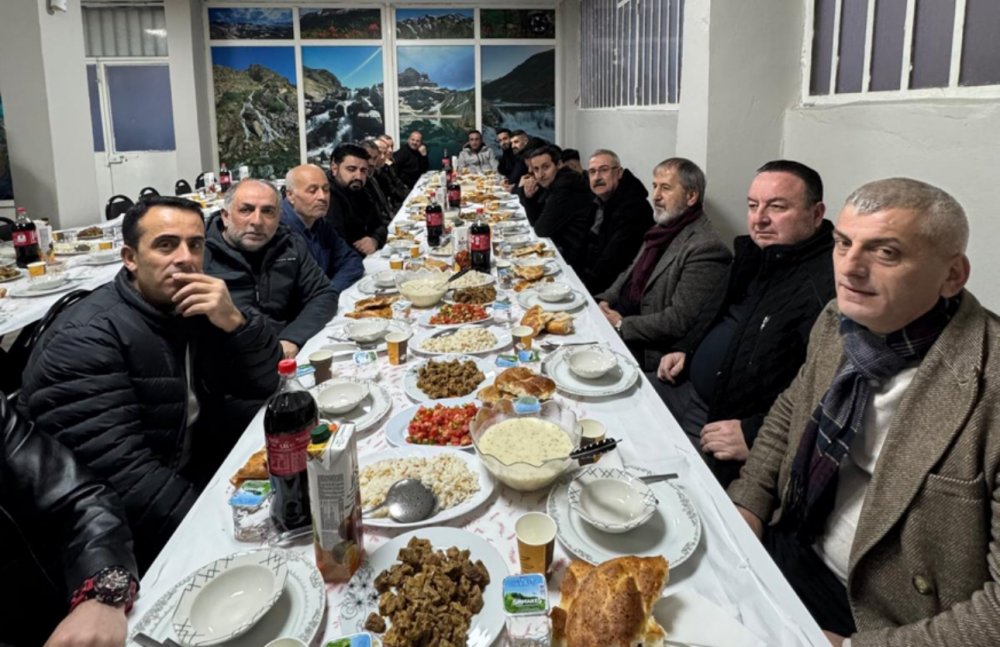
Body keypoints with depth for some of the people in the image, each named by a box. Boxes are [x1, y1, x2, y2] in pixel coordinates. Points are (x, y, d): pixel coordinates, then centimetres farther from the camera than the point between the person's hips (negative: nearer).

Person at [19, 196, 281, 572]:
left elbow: (271, 386, -3)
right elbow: (119, 471, -30)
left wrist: (235, 323, -20)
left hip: (195, 479, 8)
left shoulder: (201, 309, 2)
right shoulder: (87, 337, -21)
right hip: (120, 535, -7)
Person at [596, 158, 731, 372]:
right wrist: (605, 301, -1)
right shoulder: (663, 228, 9)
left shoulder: (705, 248, -21)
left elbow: (681, 321, -25)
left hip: (651, 352, -8)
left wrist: (622, 325, -18)